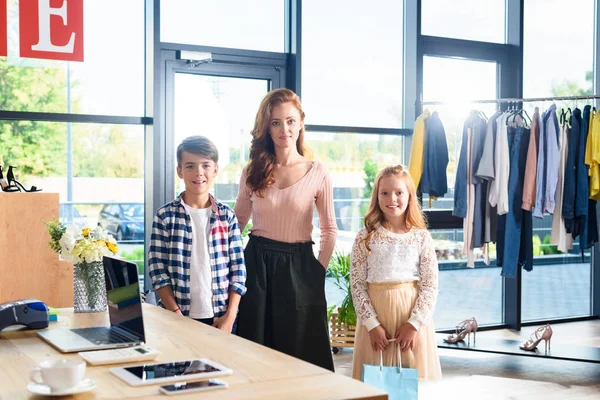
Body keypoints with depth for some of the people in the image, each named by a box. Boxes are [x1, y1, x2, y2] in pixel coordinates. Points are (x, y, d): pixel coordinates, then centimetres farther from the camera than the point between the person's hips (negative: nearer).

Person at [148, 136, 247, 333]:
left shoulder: (227, 215, 2)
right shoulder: (165, 216, -3)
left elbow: (238, 268, 2)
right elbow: (157, 269, -4)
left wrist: (230, 315, -6)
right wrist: (176, 315, -11)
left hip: (220, 317, 2)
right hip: (179, 317, -1)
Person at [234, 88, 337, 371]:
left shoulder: (317, 173, -4)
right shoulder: (253, 172, 2)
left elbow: (329, 229, 4)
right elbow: (237, 222, 11)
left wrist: (319, 270, -2)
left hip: (298, 265, -2)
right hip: (257, 262, 2)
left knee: (302, 348, 6)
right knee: (256, 345, 10)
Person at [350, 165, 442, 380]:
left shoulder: (421, 237, 0)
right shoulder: (365, 237, -1)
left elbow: (430, 286, -1)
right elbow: (357, 284, -3)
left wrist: (414, 323, -9)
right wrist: (371, 323, -8)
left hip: (412, 311, 0)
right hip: (375, 313, 0)